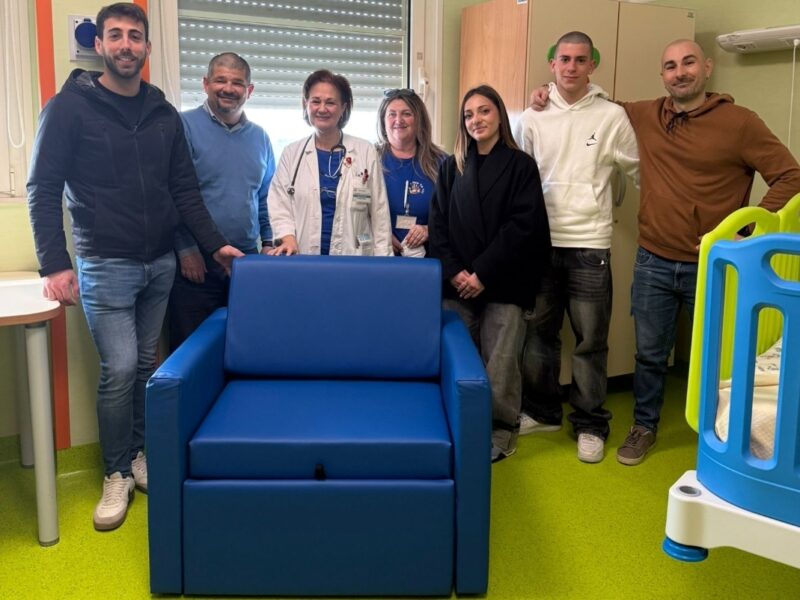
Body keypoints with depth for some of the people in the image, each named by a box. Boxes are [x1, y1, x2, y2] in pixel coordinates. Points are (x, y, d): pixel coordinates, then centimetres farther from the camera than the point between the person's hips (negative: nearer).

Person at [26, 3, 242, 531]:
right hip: (105, 265, -4)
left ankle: (139, 454, 27)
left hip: (160, 264, 4)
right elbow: (43, 190, -5)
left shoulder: (163, 114, 8)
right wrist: (55, 264, -13)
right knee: (120, 367, -9)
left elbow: (185, 189, 11)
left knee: (145, 364, 10)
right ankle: (118, 474, 9)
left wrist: (215, 244, 1)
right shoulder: (69, 108, -4)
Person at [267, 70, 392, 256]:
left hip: (354, 258, 0)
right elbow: (279, 205, 2)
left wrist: (382, 262, -1)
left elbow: (379, 213, 3)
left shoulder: (366, 152, 4)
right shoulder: (291, 153, 7)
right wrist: (288, 238, -17)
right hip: (302, 258, 1)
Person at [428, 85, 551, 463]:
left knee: (499, 363, -2)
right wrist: (453, 271, -7)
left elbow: (523, 226, -7)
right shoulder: (451, 167, 14)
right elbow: (437, 223, 7)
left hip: (503, 284, -3)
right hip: (457, 285, 3)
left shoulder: (521, 165, 3)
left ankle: (501, 428, 15)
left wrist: (483, 273, -12)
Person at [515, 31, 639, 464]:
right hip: (539, 241, 3)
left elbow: (639, 173, 6)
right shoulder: (533, 117, 4)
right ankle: (542, 410, 29)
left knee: (590, 340, 4)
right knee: (537, 332, 12)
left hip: (589, 244, -2)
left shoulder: (612, 116, -2)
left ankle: (590, 424, 18)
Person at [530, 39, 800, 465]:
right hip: (653, 263, 3)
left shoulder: (739, 122, -8)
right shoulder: (644, 116, 3)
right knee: (649, 353, 13)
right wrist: (552, 95, 5)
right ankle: (644, 426, 32)